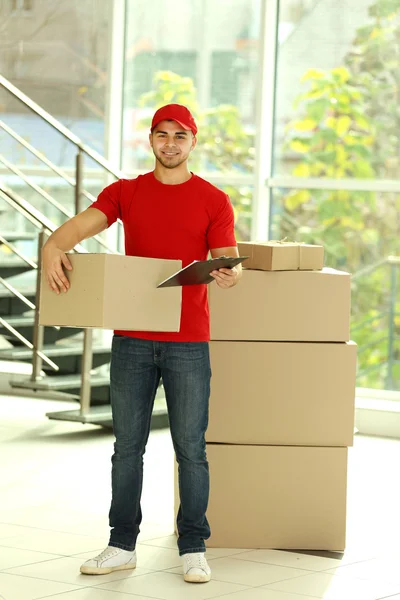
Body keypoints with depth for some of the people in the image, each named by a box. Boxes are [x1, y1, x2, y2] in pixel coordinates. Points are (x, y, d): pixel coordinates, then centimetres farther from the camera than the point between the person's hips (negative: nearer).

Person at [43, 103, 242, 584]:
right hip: (131, 340, 2)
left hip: (188, 341, -2)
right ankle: (122, 546, 15)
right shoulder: (125, 193, 7)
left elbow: (228, 262, -5)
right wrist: (53, 246, -32)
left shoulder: (213, 201, 2)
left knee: (190, 447, 0)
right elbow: (83, 223, -10)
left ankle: (193, 549, 8)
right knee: (127, 445, 7)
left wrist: (229, 274, -30)